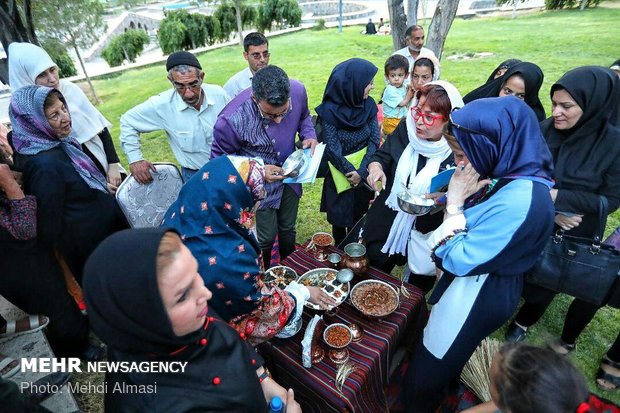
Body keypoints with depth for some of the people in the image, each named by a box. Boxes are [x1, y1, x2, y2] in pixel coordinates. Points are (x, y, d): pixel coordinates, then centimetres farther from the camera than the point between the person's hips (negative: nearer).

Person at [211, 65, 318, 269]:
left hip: (290, 177, 5)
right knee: (266, 238, 11)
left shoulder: (298, 90, -20)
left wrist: (309, 135, -16)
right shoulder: (231, 120, -34)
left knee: (288, 229, 24)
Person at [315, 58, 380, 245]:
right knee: (340, 218, 14)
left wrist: (361, 171, -20)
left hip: (363, 175, 4)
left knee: (359, 216, 17)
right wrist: (350, 171, -16)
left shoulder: (369, 105, -6)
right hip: (339, 174, -3)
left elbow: (374, 140, -10)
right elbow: (332, 149, -18)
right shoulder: (330, 110, -18)